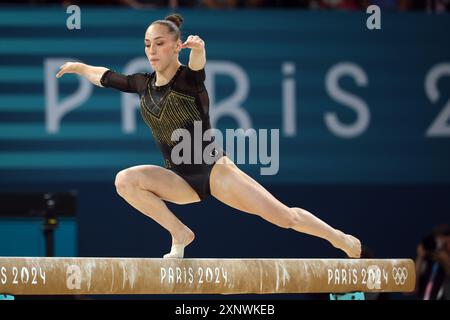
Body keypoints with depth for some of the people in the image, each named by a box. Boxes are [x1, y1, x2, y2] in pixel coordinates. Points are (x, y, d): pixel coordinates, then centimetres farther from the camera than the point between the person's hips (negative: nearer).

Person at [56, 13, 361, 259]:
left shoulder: (189, 78, -13)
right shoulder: (144, 84, 2)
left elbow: (198, 62, -38)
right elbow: (105, 77, 20)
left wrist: (198, 48, -60)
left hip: (214, 170, -4)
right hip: (181, 180, 5)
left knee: (285, 216, -7)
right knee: (125, 180, -21)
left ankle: (342, 239, 16)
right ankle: (180, 234, -12)